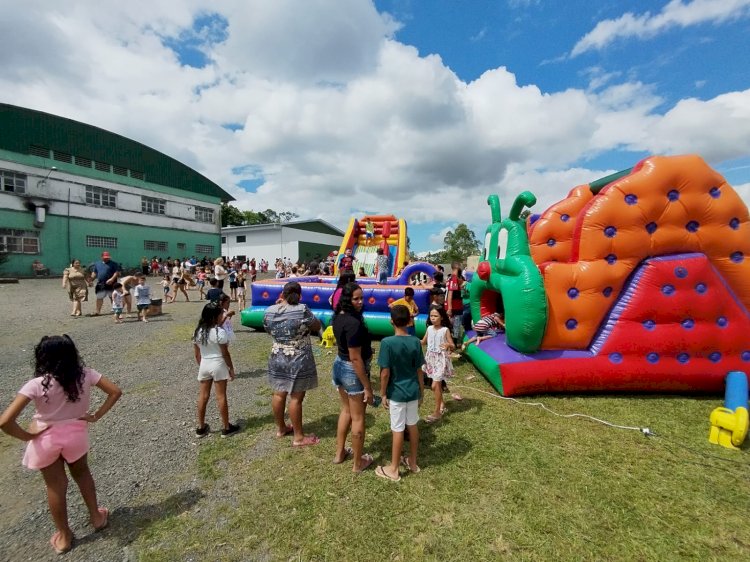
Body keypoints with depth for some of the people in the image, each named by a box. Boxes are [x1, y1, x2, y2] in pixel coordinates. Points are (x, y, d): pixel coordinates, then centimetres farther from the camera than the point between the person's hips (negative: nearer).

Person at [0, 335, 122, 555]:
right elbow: (116, 391, -14)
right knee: (82, 473, 28)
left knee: (55, 486, 19)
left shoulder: (37, 385, -24)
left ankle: (64, 536, 37)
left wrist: (27, 436, -12)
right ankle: (96, 517, 43)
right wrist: (96, 416, -2)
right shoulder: (85, 374, -16)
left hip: (46, 439, -2)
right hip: (77, 434, 2)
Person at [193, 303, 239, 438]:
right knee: (221, 396, 3)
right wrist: (231, 368, -4)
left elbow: (196, 354, 8)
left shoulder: (198, 331, 2)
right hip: (218, 365, -5)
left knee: (203, 396, 14)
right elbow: (225, 353, -14)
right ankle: (226, 428, 14)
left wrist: (201, 366, 20)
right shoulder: (219, 331, -18)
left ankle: (201, 428, 26)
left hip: (204, 365, 6)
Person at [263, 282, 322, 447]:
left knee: (279, 394, 18)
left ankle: (281, 428, 37)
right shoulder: (302, 310, -19)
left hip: (277, 359, 6)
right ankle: (299, 437, 17)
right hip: (298, 362, -5)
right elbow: (317, 326, -7)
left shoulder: (269, 311, -3)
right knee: (296, 398, 4)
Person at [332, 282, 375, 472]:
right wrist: (367, 387, -21)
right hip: (353, 370, -9)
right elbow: (356, 358, -27)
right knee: (358, 417, 10)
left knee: (346, 410, 26)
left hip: (338, 364, 9)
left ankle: (340, 453, 40)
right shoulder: (354, 323, -29)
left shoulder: (339, 316, 0)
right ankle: (358, 462, 27)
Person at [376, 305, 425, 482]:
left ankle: (393, 469, 23)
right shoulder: (416, 342, -6)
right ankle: (413, 462, 35)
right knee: (412, 426, 18)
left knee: (398, 430, 7)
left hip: (396, 393, -4)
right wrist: (421, 392, 13)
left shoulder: (387, 342, -20)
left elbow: (385, 372, -17)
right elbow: (419, 371, 1)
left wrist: (383, 394, -4)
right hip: (412, 391, 5)